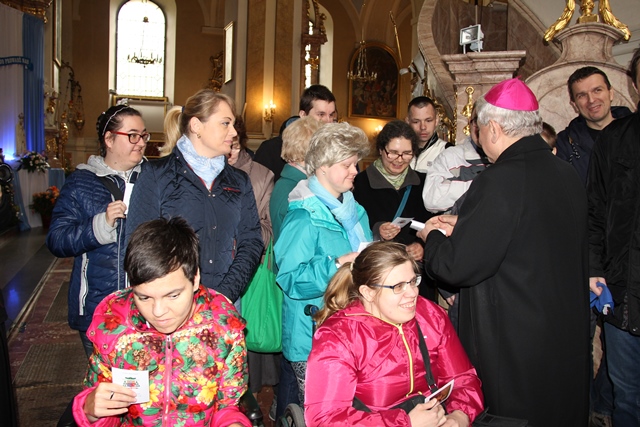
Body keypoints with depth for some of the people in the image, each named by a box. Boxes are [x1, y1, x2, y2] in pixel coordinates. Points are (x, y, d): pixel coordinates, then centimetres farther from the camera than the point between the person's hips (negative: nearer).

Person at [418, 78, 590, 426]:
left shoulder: (500, 180, -24)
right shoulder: (567, 174, 2)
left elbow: (458, 266, -22)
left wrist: (431, 237, -2)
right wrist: (464, 225, 15)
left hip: (514, 349, -8)